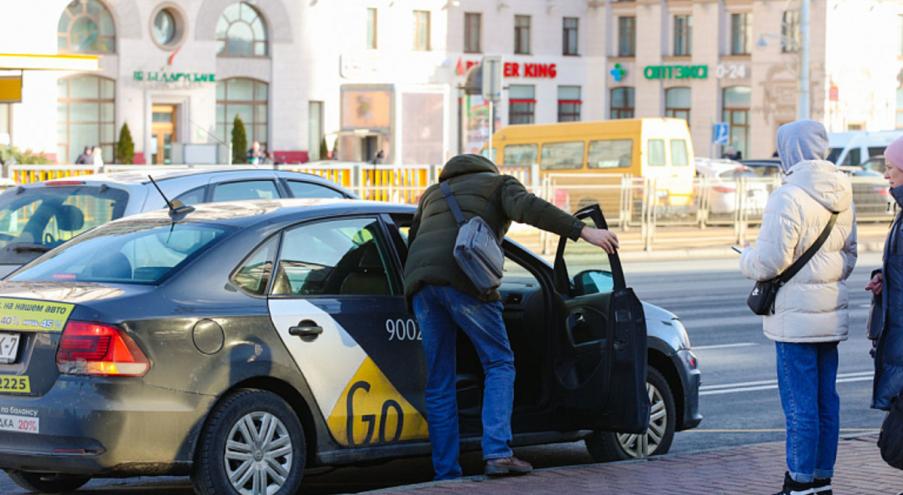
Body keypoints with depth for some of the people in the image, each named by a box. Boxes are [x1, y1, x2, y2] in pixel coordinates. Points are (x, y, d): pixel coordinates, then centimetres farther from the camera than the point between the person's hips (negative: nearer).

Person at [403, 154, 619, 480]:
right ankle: (497, 453, -10)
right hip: (464, 281, -5)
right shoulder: (499, 184, 18)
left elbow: (412, 242, 32)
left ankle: (446, 475, 5)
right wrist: (584, 231, -10)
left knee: (438, 383, 9)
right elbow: (527, 207, -3)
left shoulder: (433, 192, 36)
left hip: (419, 281, 5)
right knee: (499, 363, 7)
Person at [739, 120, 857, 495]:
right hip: (832, 313, 8)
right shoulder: (841, 196, 9)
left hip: (796, 317, -8)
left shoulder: (789, 197, -17)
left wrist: (745, 259, 3)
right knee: (826, 401, 12)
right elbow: (849, 254, 19)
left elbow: (769, 262, -17)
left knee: (800, 404, -3)